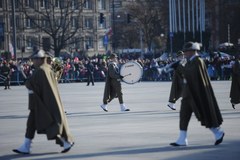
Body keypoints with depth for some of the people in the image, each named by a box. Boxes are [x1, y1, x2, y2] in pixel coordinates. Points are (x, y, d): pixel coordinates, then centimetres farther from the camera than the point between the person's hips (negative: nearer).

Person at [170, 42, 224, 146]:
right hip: (189, 94, 10)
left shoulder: (198, 61, -15)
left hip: (196, 94, -10)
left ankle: (218, 133, 16)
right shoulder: (190, 62, 13)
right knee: (184, 115, 4)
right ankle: (182, 140, 4)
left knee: (204, 115, -1)